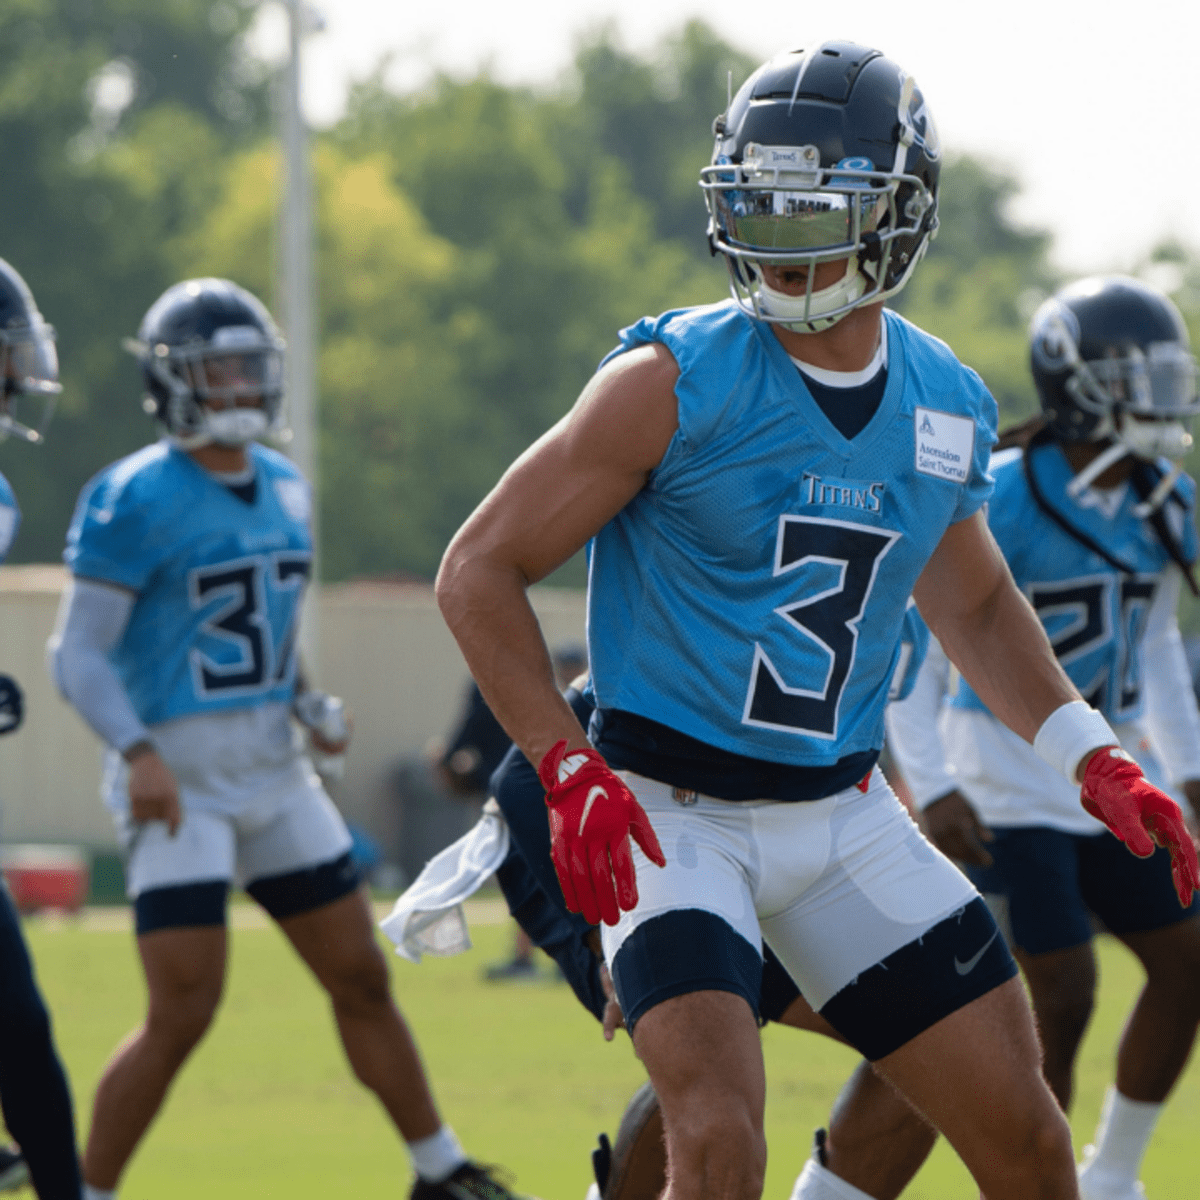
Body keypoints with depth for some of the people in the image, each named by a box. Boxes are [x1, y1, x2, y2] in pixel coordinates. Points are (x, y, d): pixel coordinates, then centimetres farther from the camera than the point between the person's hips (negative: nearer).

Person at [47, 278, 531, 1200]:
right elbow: (78, 653, -12)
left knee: (362, 982, 11)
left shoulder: (284, 490, 11)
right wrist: (138, 752, -25)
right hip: (178, 780, -7)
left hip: (274, 774, 7)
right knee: (182, 1014, -13)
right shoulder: (134, 501, -12)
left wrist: (310, 703, 6)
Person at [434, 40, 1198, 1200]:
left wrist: (1088, 752, 10)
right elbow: (480, 570, -11)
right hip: (672, 816, -5)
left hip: (841, 814, 6)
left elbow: (974, 605, 23)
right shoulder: (677, 381, -14)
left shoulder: (948, 407, 3)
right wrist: (570, 770, -20)